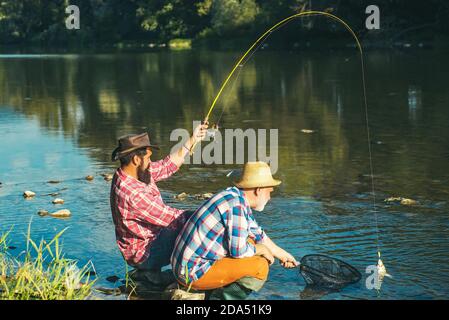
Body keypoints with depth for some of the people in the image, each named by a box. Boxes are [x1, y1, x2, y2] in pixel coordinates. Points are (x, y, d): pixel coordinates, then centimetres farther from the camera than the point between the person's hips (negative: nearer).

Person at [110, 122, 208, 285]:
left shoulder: (137, 172, -3)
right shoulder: (131, 193, -32)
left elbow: (167, 166, 9)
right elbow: (167, 217, -27)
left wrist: (192, 141, 7)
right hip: (142, 253, -9)